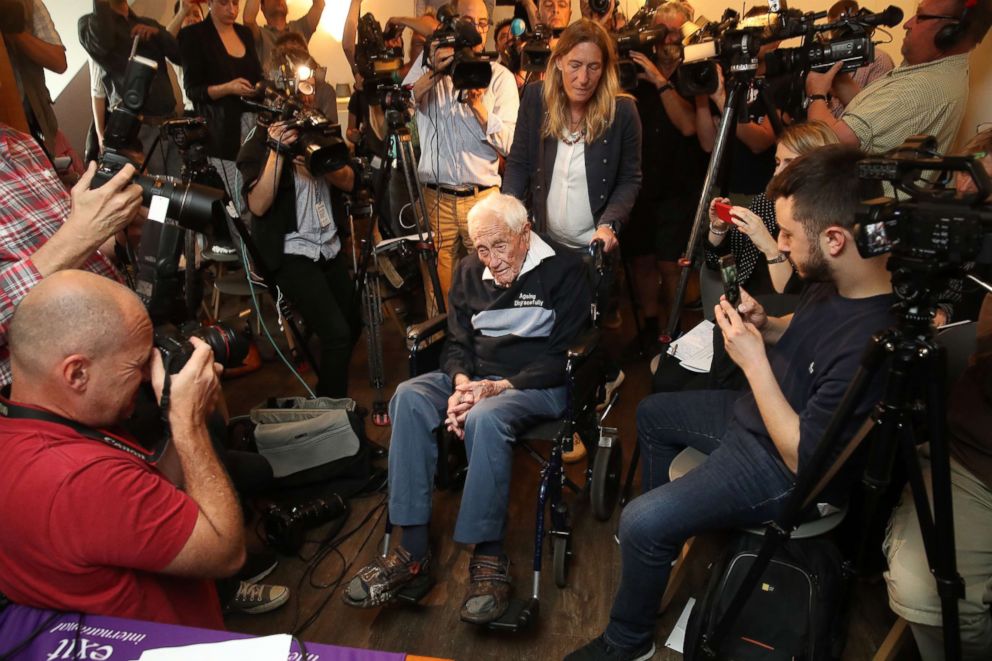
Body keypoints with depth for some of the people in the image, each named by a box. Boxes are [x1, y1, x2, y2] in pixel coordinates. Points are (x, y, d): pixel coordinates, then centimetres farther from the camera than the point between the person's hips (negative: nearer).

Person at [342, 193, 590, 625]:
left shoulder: (562, 269, -6)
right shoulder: (470, 271, 10)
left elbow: (563, 355, -11)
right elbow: (458, 341, 12)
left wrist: (499, 388, -21)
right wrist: (461, 385, -11)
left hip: (537, 384, -5)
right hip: (475, 378, 6)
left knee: (485, 418, -37)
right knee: (409, 397, -22)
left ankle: (489, 557, -21)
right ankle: (412, 549, -20)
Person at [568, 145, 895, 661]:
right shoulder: (838, 279, -11)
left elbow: (804, 459, -28)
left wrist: (754, 361, -28)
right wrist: (767, 326, -9)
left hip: (788, 470, -9)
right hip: (756, 412, 10)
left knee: (641, 524, -20)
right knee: (651, 413, 23)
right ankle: (664, 535, 42)